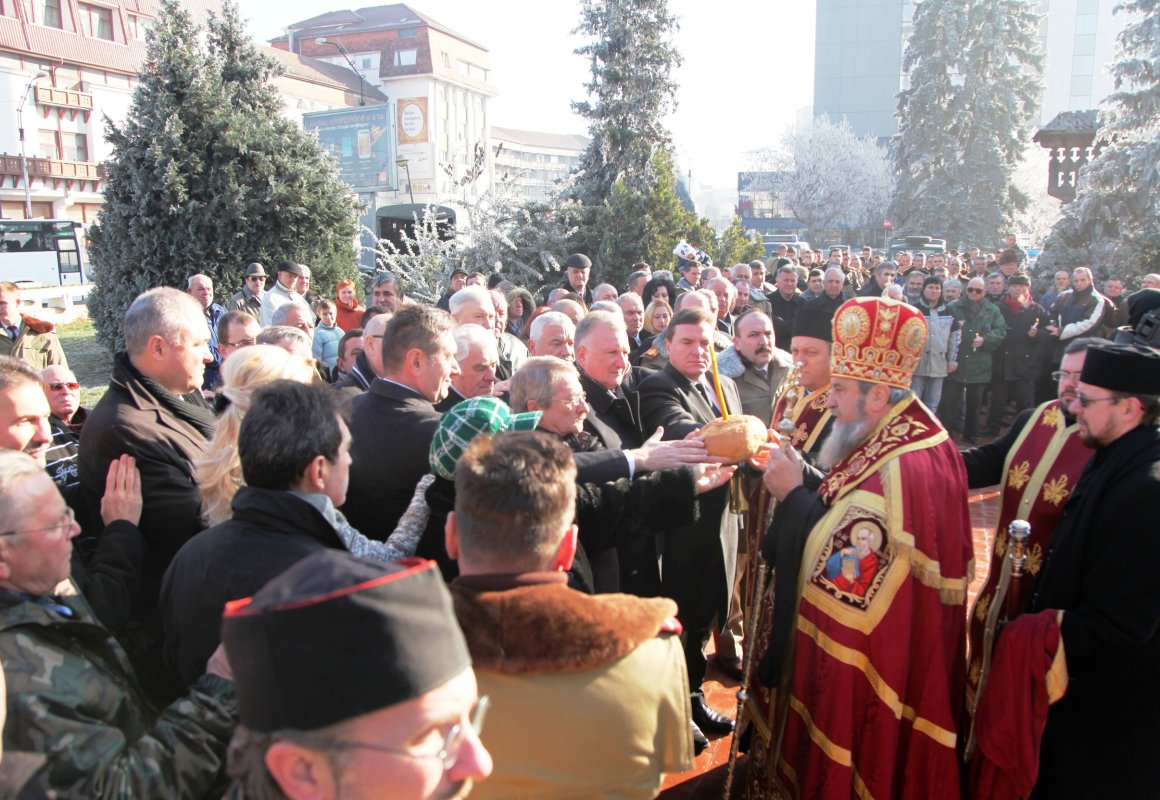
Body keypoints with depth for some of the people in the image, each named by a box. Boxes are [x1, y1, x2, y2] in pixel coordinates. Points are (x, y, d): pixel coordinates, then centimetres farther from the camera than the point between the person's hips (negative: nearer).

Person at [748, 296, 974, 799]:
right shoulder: (908, 436, 0)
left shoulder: (901, 470, -32)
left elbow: (845, 576, -30)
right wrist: (804, 478, -8)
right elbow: (842, 509, 8)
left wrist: (793, 494, -23)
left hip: (867, 666, -9)